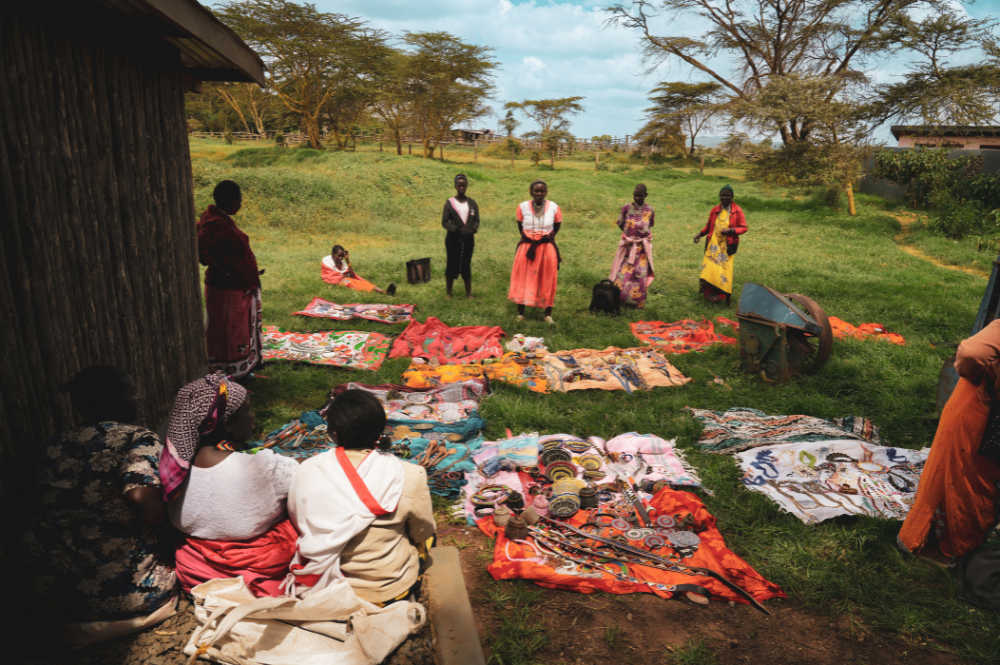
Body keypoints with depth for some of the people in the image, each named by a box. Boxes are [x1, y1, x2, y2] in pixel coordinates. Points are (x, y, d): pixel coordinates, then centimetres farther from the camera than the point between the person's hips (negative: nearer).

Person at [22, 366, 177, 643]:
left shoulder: (55, 444, 8)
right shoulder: (139, 439, -10)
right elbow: (147, 502, -25)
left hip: (54, 593, 6)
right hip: (123, 588, -6)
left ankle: (82, 622, 15)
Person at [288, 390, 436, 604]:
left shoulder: (307, 471, -15)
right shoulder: (409, 476, -23)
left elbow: (297, 522, 3)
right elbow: (422, 534, -6)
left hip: (324, 584, 3)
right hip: (391, 589, -3)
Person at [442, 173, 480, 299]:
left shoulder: (472, 203, 7)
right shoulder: (450, 203, -1)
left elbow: (476, 220, 5)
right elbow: (445, 221, -4)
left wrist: (473, 229, -14)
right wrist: (456, 230, -18)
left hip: (468, 239, 2)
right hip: (453, 239, -2)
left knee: (466, 266, 9)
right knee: (452, 265, 4)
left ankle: (469, 293, 17)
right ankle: (449, 293, 15)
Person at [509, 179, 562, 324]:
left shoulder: (554, 208, -2)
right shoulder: (523, 207, -1)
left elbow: (556, 228, 9)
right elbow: (520, 228, 9)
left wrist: (548, 238, 0)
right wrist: (529, 239, 2)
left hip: (547, 249, 0)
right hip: (527, 247, 0)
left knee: (548, 280, 4)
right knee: (523, 279, 3)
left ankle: (548, 314, 14)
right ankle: (520, 313, 13)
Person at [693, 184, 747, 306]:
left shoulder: (737, 211, -3)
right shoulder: (715, 210, 7)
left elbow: (743, 228, -3)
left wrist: (731, 230, -19)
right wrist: (700, 234, 3)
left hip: (727, 246, -3)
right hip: (713, 244, 3)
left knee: (725, 269, -3)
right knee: (709, 268, -2)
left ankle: (722, 295, 9)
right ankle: (710, 294, 9)